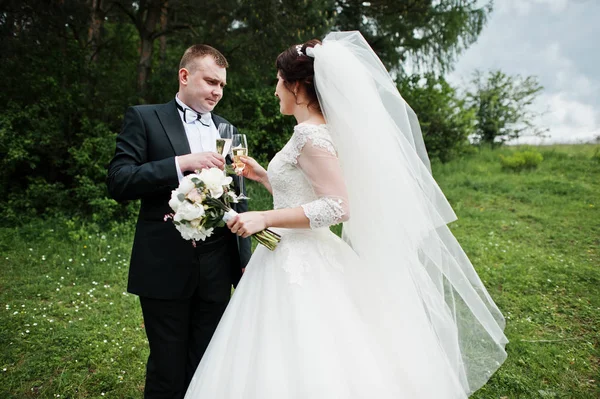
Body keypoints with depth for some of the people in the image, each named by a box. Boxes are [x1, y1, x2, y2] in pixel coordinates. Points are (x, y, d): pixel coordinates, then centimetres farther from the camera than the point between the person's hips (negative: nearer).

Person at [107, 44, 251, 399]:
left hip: (217, 270, 4)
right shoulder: (145, 118, 1)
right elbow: (119, 183, -10)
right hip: (165, 269, -3)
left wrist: (245, 259, 11)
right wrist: (182, 163, -20)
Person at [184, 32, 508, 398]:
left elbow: (337, 206, -22)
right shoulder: (313, 131, 13)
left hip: (301, 268, -9)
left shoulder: (311, 134, -16)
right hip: (295, 260, 9)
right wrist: (264, 176, 18)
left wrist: (264, 219, -21)